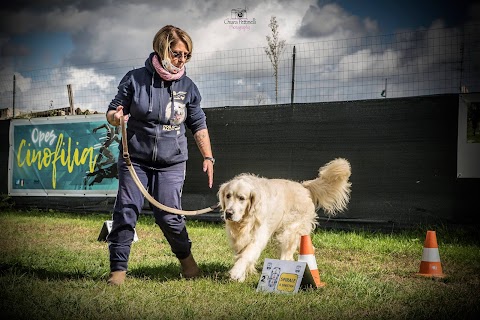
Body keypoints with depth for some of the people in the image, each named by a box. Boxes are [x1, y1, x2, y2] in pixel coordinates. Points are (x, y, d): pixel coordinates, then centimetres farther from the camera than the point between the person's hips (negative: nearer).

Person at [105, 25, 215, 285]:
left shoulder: (187, 87, 2)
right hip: (135, 159, 0)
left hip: (171, 164, 1)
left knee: (168, 216, -2)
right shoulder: (136, 79, -4)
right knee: (125, 212, -5)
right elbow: (112, 111, 3)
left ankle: (185, 257, 25)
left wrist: (208, 157, 7)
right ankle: (118, 268, 5)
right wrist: (116, 117, -21)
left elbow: (198, 125, 12)